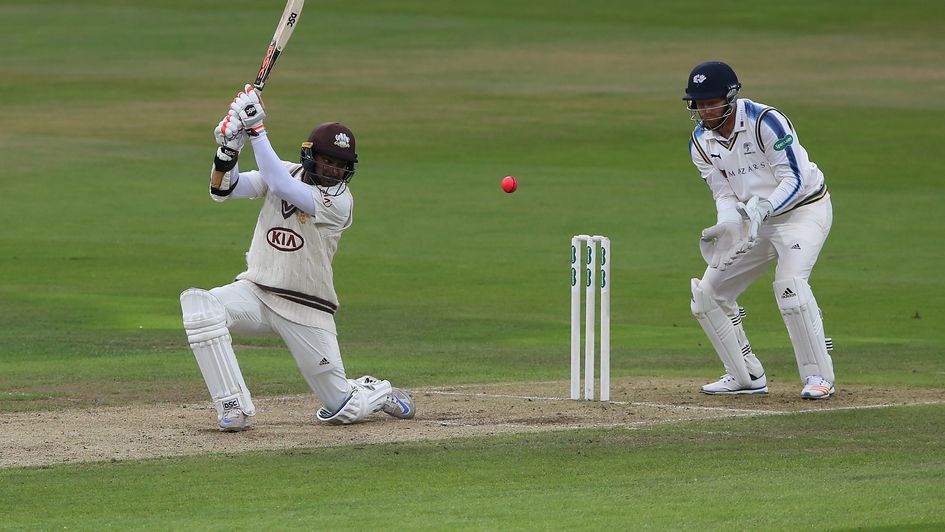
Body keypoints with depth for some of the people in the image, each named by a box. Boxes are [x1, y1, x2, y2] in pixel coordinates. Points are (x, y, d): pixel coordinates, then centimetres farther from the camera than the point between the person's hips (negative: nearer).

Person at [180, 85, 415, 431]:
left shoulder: (339, 201, -15)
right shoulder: (287, 173, 2)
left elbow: (280, 185, -28)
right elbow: (222, 190, -4)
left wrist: (257, 130, -28)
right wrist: (229, 146, -22)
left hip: (306, 311, -4)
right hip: (255, 294, 4)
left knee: (343, 409, 0)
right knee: (197, 304, -29)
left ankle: (381, 394, 39)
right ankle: (233, 407, -25)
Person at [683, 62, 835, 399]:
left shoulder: (766, 122, -23)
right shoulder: (701, 142, -3)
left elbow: (795, 180, -23)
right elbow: (724, 193, -1)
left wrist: (760, 208, -37)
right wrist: (726, 223, -23)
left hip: (805, 209, -7)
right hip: (758, 222, 7)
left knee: (789, 282, -30)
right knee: (707, 294, 4)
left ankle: (819, 377, -22)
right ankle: (746, 376, 16)